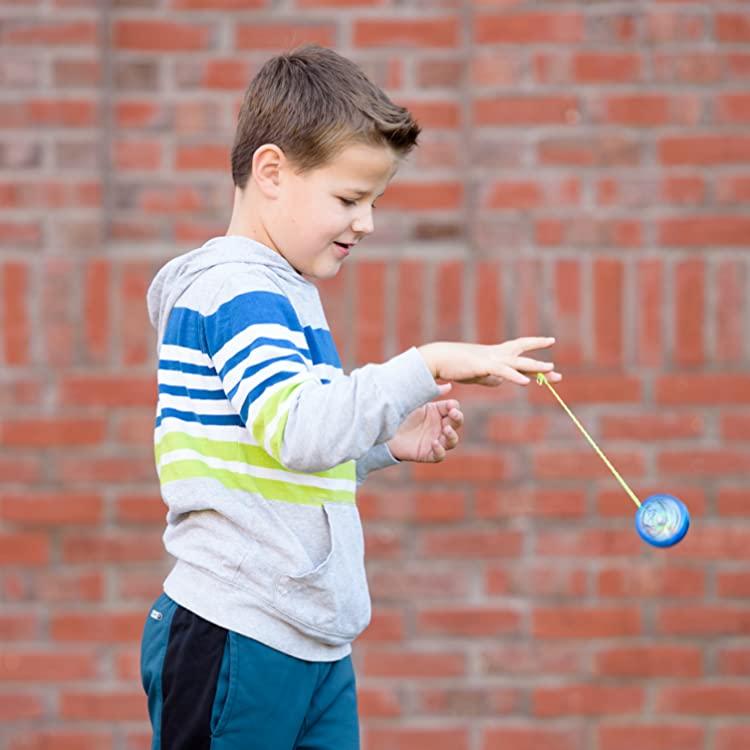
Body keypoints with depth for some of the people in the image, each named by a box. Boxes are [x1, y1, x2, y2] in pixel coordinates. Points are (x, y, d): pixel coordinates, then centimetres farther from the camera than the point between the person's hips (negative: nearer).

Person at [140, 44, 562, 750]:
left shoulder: (285, 294, 19)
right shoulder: (235, 292, -13)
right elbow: (300, 432, -29)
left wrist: (388, 441, 13)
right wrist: (429, 365, -30)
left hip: (315, 643, 10)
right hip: (236, 640, -10)